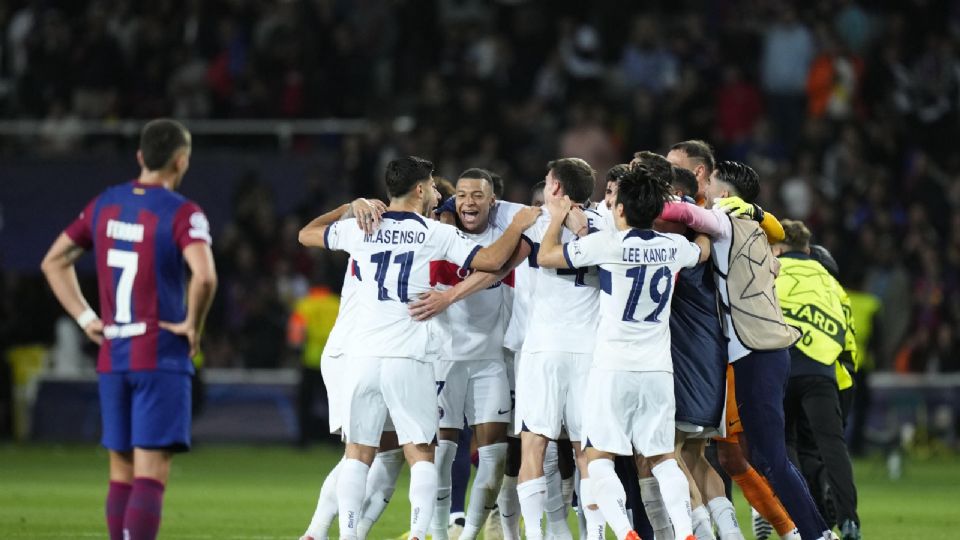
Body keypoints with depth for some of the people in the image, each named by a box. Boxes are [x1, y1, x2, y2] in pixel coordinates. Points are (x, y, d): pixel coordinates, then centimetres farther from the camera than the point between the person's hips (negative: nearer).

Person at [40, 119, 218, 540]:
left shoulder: (104, 205, 9)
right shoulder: (182, 214, -11)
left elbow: (53, 262, 16)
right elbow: (204, 276, -27)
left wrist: (84, 317, 13)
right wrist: (193, 325, -11)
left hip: (111, 358, 6)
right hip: (161, 359, -6)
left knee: (121, 472, 13)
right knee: (151, 475, -9)